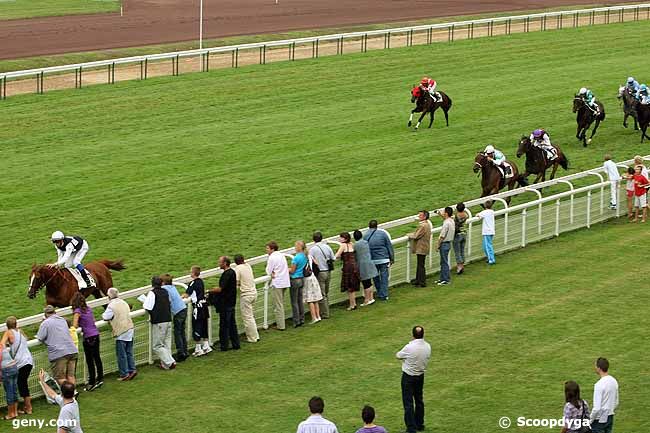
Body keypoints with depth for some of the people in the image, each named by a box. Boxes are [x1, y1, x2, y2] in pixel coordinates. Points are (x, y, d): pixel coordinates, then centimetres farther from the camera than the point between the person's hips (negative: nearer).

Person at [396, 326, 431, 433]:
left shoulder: (409, 348, -26)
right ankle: (419, 424, 34)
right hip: (421, 375, 6)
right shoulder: (427, 347, -8)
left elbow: (398, 356, -10)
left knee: (408, 403, -1)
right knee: (419, 400, 22)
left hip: (408, 377, -6)